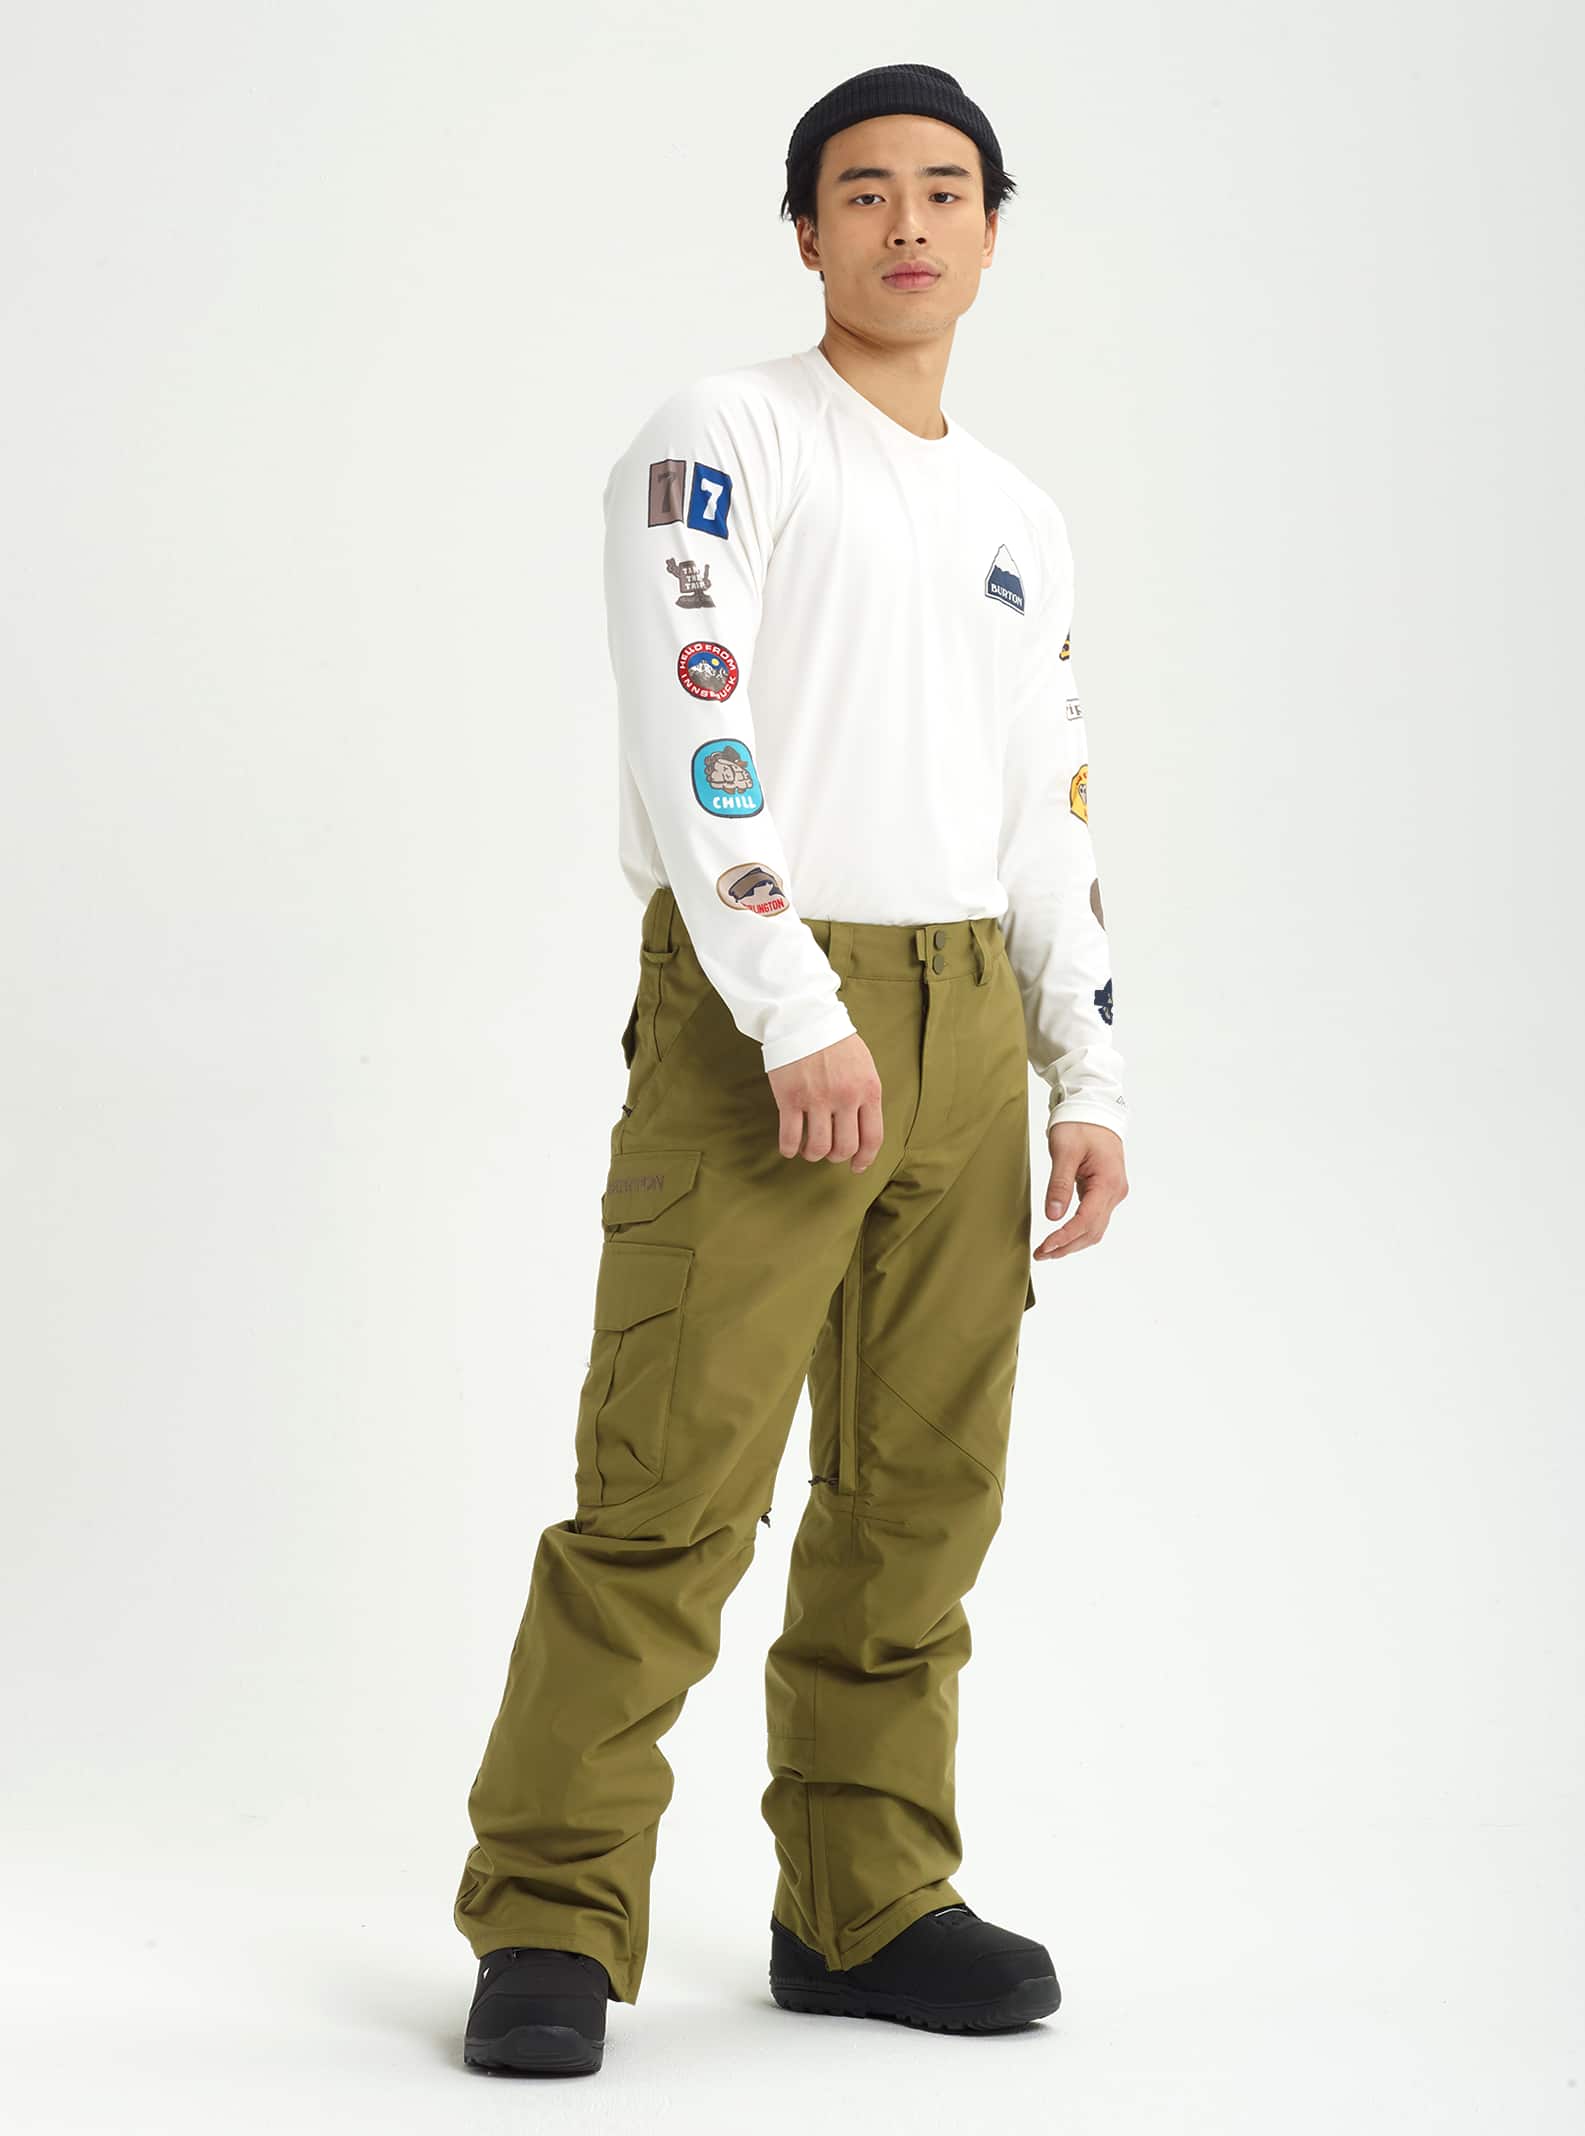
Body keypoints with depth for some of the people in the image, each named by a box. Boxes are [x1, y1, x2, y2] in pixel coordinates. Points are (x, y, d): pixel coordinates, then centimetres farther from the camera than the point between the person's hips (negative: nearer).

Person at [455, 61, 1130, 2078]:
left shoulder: (1023, 521, 20)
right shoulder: (724, 436, -1)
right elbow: (697, 735, -13)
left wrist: (1090, 1086, 12)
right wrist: (799, 1018, -20)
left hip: (966, 1028, 6)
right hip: (751, 1018, -6)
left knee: (920, 1498, 6)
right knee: (670, 1495, -10)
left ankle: (864, 1906, 15)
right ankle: (550, 1924, -3)